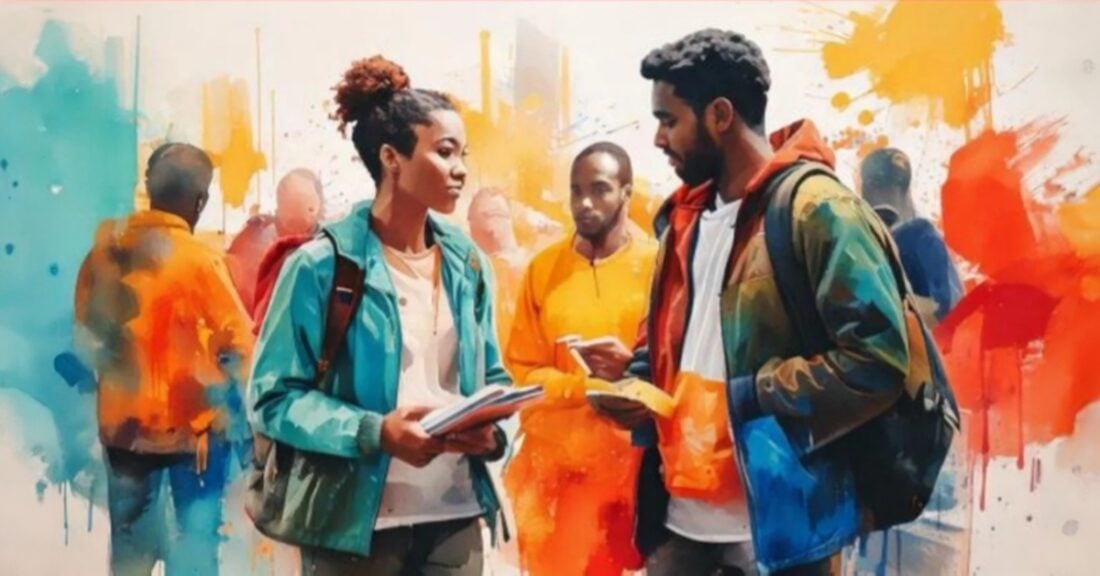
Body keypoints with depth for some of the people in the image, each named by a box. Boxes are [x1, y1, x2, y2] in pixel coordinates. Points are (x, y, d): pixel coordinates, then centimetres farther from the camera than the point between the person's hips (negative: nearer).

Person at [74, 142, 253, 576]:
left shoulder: (105, 248, -3)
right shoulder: (198, 259, -18)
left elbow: (86, 334, 8)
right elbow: (239, 344, -16)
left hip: (123, 420, 5)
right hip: (191, 423, -5)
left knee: (130, 538, 17)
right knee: (196, 534, 10)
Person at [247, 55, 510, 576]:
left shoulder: (468, 264, 7)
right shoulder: (321, 264, -9)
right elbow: (275, 397, -10)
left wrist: (493, 426, -8)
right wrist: (375, 432, -22)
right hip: (355, 522, -4)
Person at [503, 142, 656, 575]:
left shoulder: (657, 265, 0)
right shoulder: (543, 268, 7)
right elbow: (522, 370, 5)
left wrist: (632, 367, -19)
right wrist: (587, 384, -12)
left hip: (631, 461, -2)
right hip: (552, 461, 2)